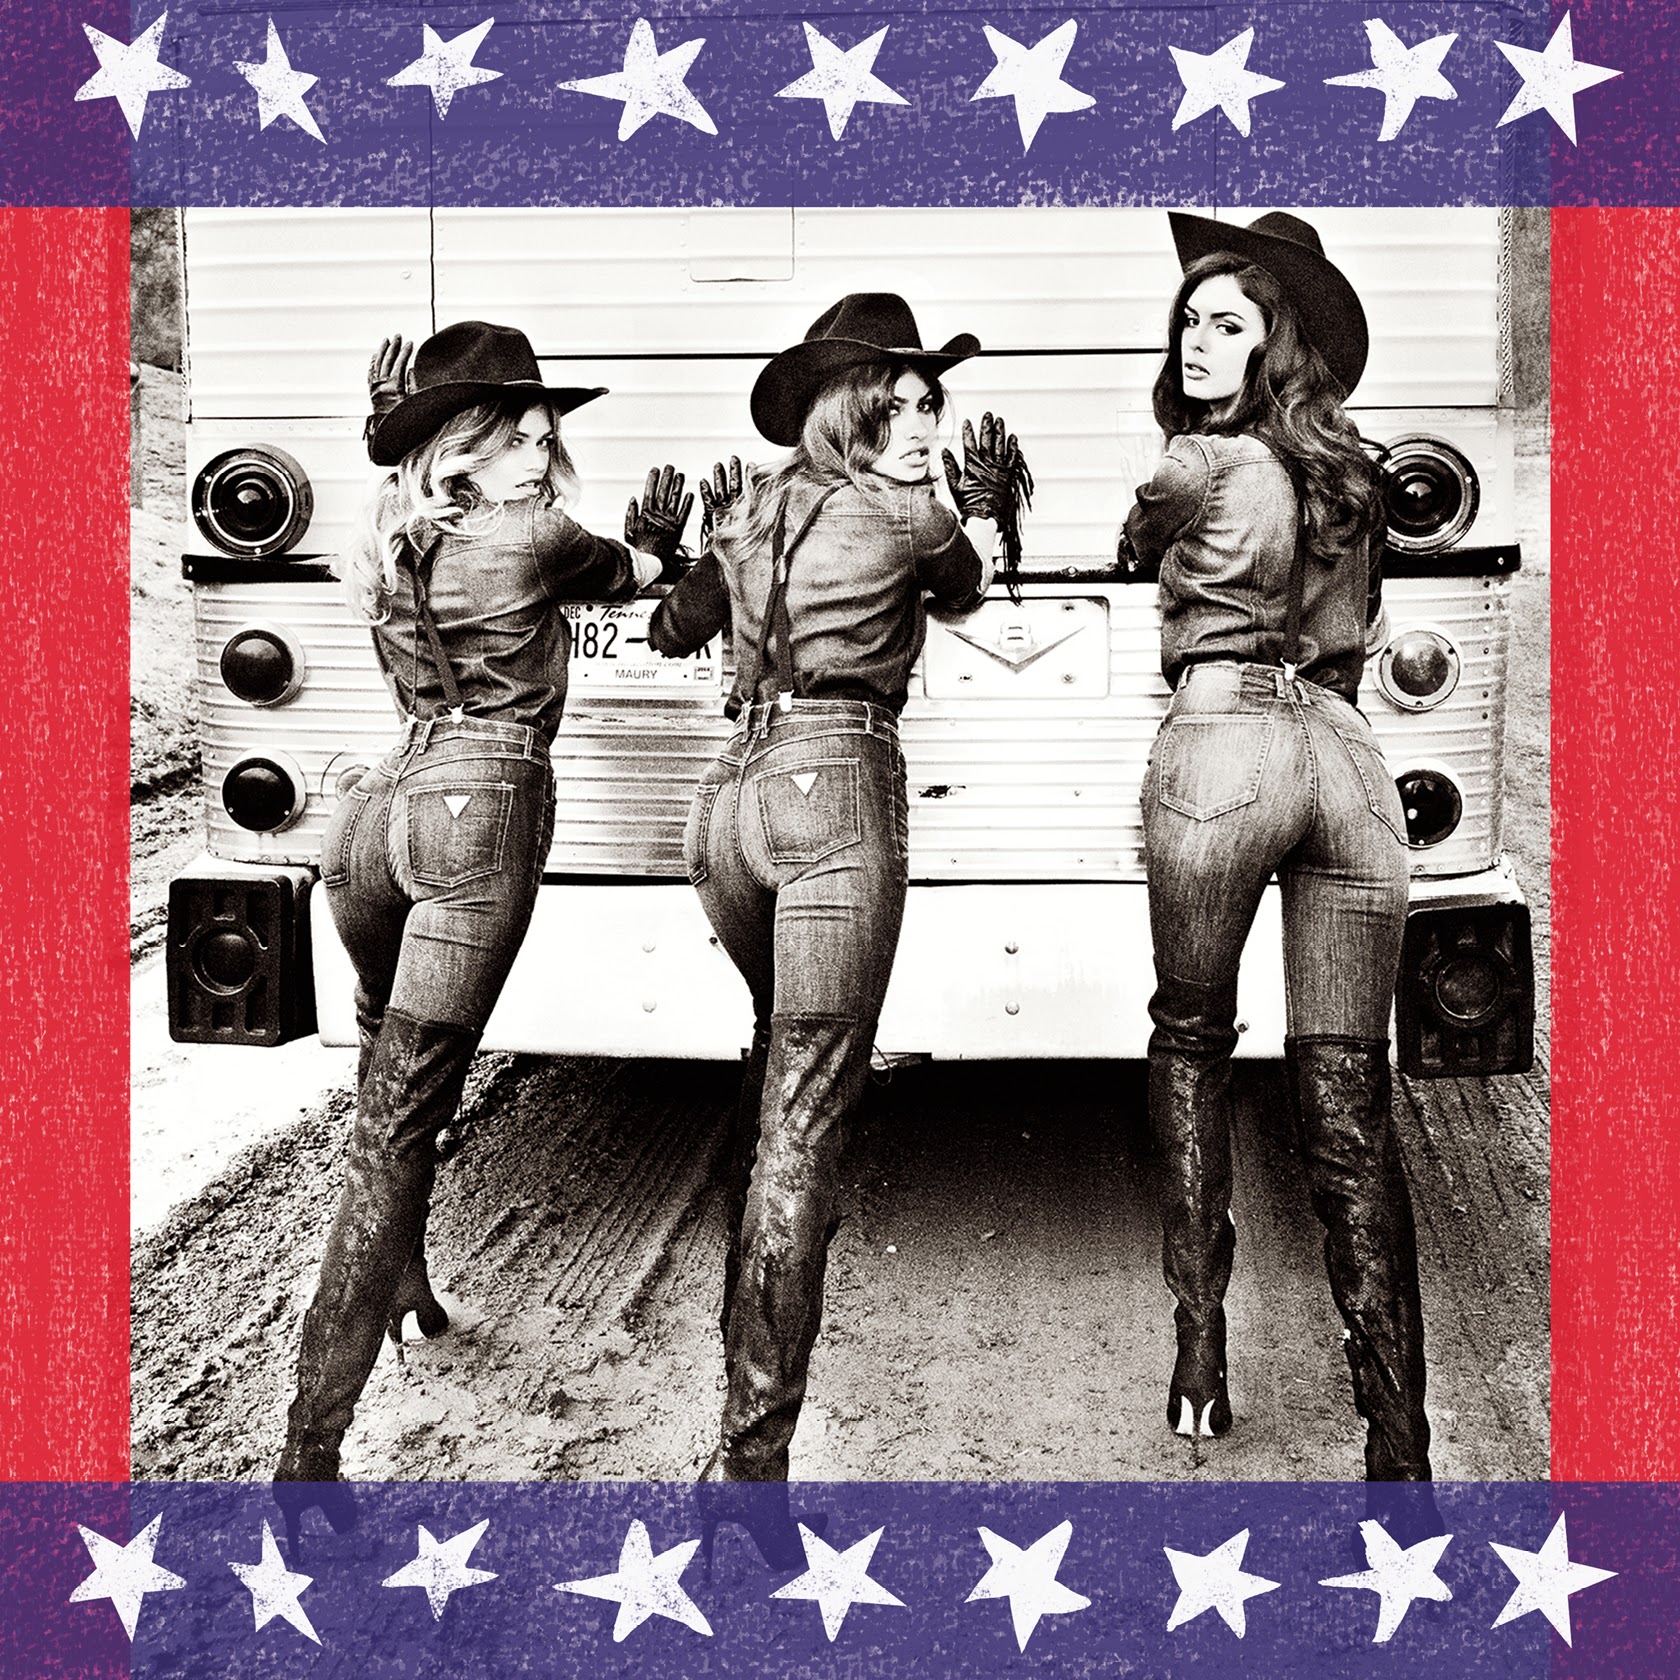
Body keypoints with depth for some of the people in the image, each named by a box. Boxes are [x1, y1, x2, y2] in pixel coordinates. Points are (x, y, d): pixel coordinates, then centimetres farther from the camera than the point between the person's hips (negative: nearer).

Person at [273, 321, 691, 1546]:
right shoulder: (536, 538, -3)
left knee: (391, 1067, 28)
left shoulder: (389, 539, 13)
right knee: (403, 1111, -9)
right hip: (483, 809, -7)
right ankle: (313, 1441, -9)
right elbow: (638, 570, 17)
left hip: (379, 806, 7)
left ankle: (403, 1280, 47)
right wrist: (659, 543, 38)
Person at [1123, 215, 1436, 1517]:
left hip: (1221, 743, -5)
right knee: (1349, 1101, 2)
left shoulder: (1195, 464, -1)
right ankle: (1399, 1437, 1)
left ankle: (1203, 1352, 15)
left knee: (1193, 1042, 16)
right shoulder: (1352, 469, 17)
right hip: (1350, 754, 5)